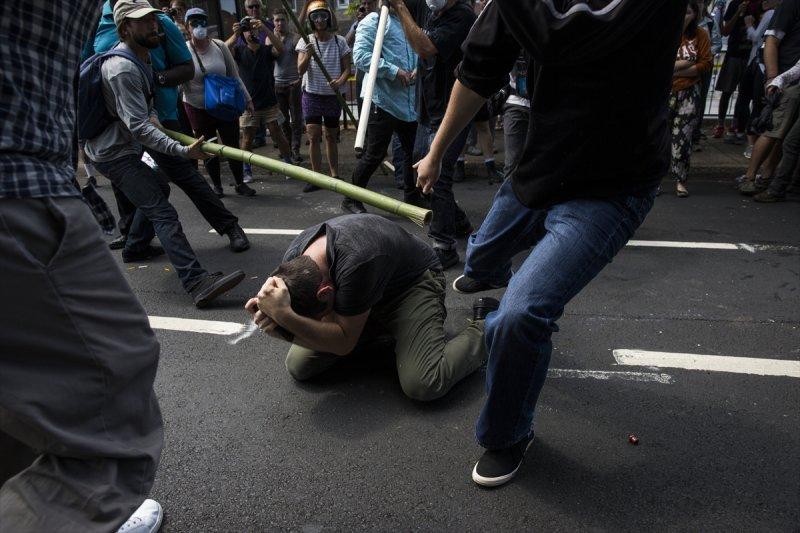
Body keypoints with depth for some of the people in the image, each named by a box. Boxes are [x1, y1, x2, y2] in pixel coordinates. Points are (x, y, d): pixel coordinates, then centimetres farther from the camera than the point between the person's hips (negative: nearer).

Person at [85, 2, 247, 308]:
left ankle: (135, 248, 38)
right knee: (162, 213, -22)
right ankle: (197, 282, -33)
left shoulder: (141, 56, 10)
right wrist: (184, 151, -37)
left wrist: (152, 114, 6)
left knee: (158, 189, 27)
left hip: (121, 148, 10)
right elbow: (139, 127, -29)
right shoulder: (122, 69, -22)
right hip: (115, 154, -10)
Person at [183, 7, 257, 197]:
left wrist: (247, 99, 3)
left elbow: (234, 75, 3)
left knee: (233, 146, 7)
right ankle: (217, 185, 25)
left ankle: (240, 183, 22)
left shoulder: (219, 46, -3)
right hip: (198, 109, -1)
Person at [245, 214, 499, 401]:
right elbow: (313, 337, -13)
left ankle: (484, 327, -2)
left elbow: (343, 342, -30)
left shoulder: (356, 264, -41)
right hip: (365, 294, 7)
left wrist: (284, 316, -42)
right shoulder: (295, 260, -19)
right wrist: (278, 326, -34)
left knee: (423, 385, -30)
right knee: (298, 366, -4)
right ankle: (380, 328, 19)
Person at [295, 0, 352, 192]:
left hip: (333, 96, 1)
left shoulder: (339, 41, -2)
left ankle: (334, 175, 19)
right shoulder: (305, 42, -3)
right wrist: (308, 55, -33)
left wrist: (340, 81, -22)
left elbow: (347, 69, 0)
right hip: (312, 95, 0)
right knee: (313, 136, -5)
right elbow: (301, 70, -13)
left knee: (331, 136, 10)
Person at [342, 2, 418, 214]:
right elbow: (361, 56, -17)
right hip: (383, 100, -7)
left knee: (413, 152, 12)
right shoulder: (373, 21, -5)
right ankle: (351, 200, 14)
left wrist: (418, 68, 2)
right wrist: (395, 71, -18)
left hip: (410, 103, 7)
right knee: (374, 155, -2)